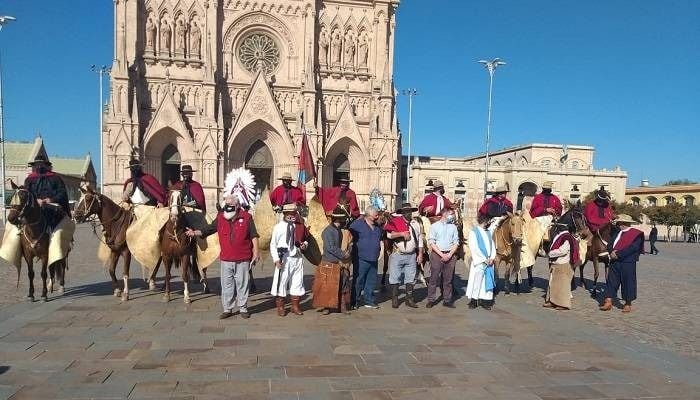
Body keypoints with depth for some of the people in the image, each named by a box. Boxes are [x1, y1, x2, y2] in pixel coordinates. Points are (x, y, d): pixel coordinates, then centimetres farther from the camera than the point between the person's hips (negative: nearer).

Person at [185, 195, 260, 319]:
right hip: (226, 259, 3)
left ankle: (243, 309, 18)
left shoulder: (246, 217, -3)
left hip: (242, 259, -3)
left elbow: (254, 236, -2)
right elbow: (208, 229, 6)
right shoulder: (220, 218, 6)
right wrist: (195, 233, -9)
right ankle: (227, 309, 20)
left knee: (242, 284, 6)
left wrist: (256, 252, -5)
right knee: (226, 285, 9)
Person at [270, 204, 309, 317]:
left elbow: (304, 239, 20)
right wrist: (276, 259, -12)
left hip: (297, 258, 4)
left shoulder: (300, 226, 7)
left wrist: (304, 245, -4)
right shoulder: (278, 227, -4)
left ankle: (295, 306, 22)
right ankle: (280, 307, 13)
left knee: (297, 282, 10)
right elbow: (273, 244, -4)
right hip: (284, 259, -4)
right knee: (281, 282, 0)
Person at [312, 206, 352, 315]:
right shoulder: (328, 231, -16)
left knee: (343, 285, 8)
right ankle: (325, 307, 12)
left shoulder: (339, 230, 11)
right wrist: (343, 254, -12)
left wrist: (344, 253, 4)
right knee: (327, 286, 1)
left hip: (340, 263, 8)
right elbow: (331, 248, -20)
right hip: (329, 264, -8)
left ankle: (343, 306, 16)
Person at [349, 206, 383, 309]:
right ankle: (354, 302, 10)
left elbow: (380, 239, 28)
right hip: (361, 259, -6)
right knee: (358, 281, 0)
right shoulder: (357, 224, -8)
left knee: (371, 281, 11)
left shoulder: (377, 227, 14)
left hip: (373, 260, 7)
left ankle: (369, 301, 21)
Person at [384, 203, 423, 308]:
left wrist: (420, 254, 9)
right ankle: (394, 299, 10)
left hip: (411, 256, 4)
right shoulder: (395, 221, -3)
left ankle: (409, 299, 18)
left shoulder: (416, 224, 12)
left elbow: (419, 240, 15)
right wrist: (402, 233, -21)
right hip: (397, 255, -4)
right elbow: (389, 234, -15)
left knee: (410, 278, 8)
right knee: (395, 278, 1)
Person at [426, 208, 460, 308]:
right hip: (437, 254, -3)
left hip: (450, 255, 3)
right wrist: (442, 254, -11)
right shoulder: (434, 226, 2)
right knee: (434, 278, -2)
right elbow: (431, 242, -4)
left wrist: (449, 255, -6)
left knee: (448, 279, 5)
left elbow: (456, 242, 8)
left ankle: (447, 300, 12)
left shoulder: (453, 227, 11)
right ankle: (431, 300, 4)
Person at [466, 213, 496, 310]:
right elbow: (474, 248, -11)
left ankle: (485, 300, 11)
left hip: (489, 262, 5)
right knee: (476, 281, -6)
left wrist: (492, 258, -3)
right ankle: (473, 301, 4)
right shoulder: (473, 232, -4)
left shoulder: (488, 232, 15)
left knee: (488, 281, 5)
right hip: (478, 262, -5)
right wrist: (485, 259, -12)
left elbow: (493, 245, 13)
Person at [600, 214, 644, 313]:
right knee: (611, 281, 4)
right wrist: (612, 251, -10)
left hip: (628, 262, -6)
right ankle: (608, 301, 8)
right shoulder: (617, 233, 16)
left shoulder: (636, 234, -5)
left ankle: (628, 304, 15)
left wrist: (618, 254, -19)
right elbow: (610, 244, 13)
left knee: (628, 282, 3)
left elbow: (633, 248, -17)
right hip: (614, 262, 6)